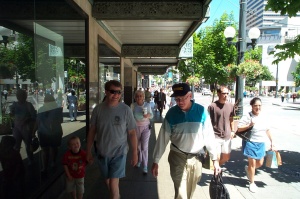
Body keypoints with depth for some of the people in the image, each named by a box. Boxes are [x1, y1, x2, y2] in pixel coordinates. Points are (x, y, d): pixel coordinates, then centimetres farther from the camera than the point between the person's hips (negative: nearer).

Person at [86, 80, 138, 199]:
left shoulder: (126, 110, -13)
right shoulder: (98, 109, -7)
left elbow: (132, 133, -7)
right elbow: (92, 131, 2)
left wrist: (135, 153, -4)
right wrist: (88, 151, 5)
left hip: (119, 153, -3)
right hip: (102, 153, 3)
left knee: (113, 183, -6)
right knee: (108, 181, 20)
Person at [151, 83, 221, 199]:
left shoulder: (201, 111, -9)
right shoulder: (171, 113, -9)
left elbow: (209, 136, -5)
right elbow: (163, 138, -6)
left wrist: (215, 159, -5)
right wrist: (155, 161, -4)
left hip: (196, 158, 1)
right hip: (177, 157, -1)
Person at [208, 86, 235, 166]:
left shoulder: (231, 105, 4)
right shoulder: (212, 106, -12)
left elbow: (231, 119, 16)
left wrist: (232, 131, 11)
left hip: (227, 136, 6)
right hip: (216, 136, -5)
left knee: (226, 157, 17)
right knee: (217, 157, 1)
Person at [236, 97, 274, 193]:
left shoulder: (263, 117, 4)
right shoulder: (247, 116, -15)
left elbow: (267, 130, 15)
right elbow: (239, 129, -16)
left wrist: (271, 141, 17)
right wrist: (249, 125, -27)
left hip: (261, 143, 6)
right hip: (250, 143, -6)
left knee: (260, 163, 14)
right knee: (252, 163, 4)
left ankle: (248, 168, 44)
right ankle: (252, 183, 23)